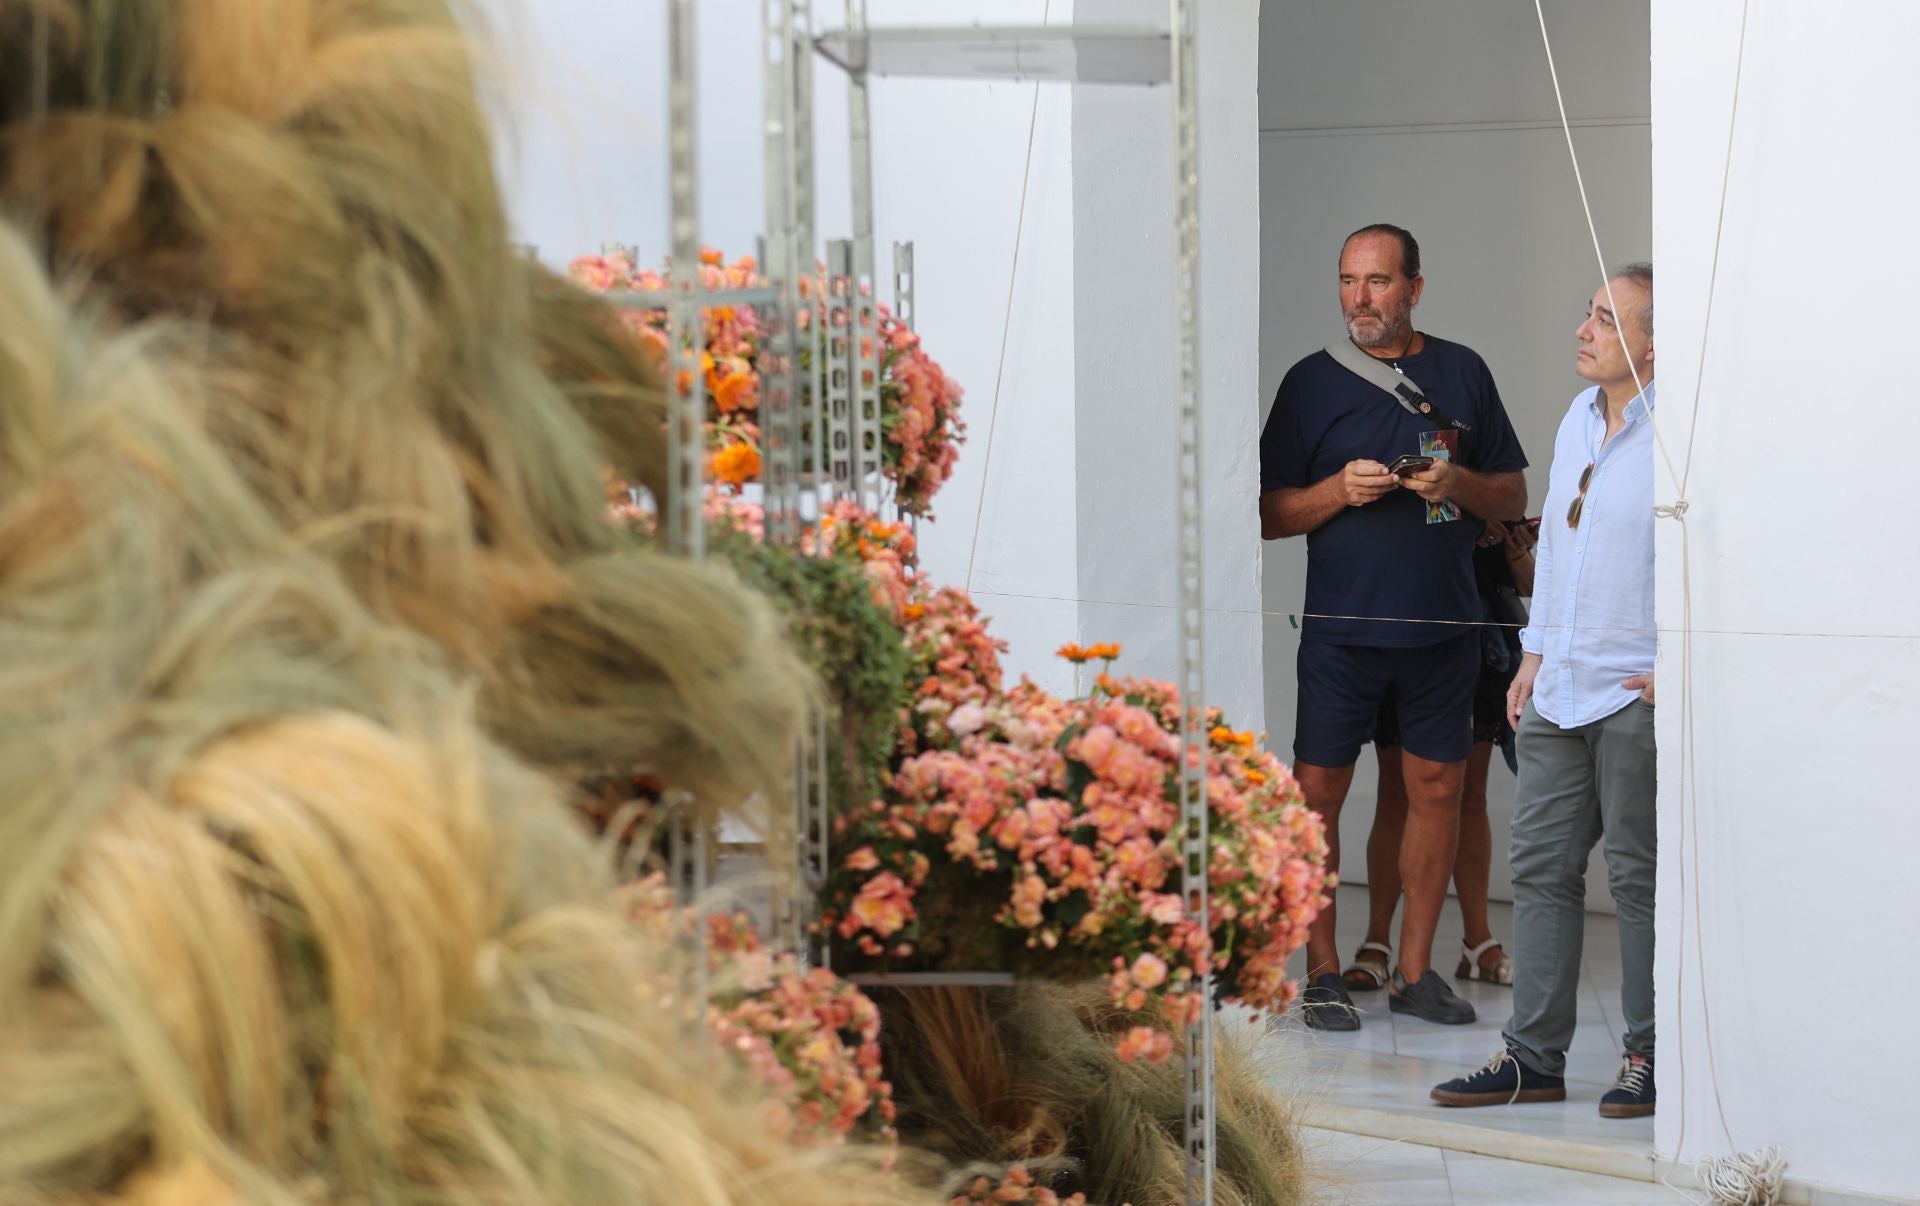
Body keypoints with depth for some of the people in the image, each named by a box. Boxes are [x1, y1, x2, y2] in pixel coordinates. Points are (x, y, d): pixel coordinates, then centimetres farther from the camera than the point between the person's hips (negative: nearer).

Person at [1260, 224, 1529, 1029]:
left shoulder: (1461, 373, 8)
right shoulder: (1313, 381, 3)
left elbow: (1514, 496, 12)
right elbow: (1270, 515, 3)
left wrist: (1457, 483, -9)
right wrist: (1338, 490, -15)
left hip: (1443, 626, 2)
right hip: (1341, 624, -2)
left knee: (1436, 788, 5)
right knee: (1318, 792, -3)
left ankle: (1414, 971, 14)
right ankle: (1322, 972, 6)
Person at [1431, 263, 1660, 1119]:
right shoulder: (1579, 420, 14)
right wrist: (1535, 654, 20)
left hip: (1639, 696, -8)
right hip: (1559, 693, 8)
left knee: (1640, 876, -1)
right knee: (1541, 865, 7)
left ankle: (1651, 1056, 9)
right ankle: (1534, 1056, 12)